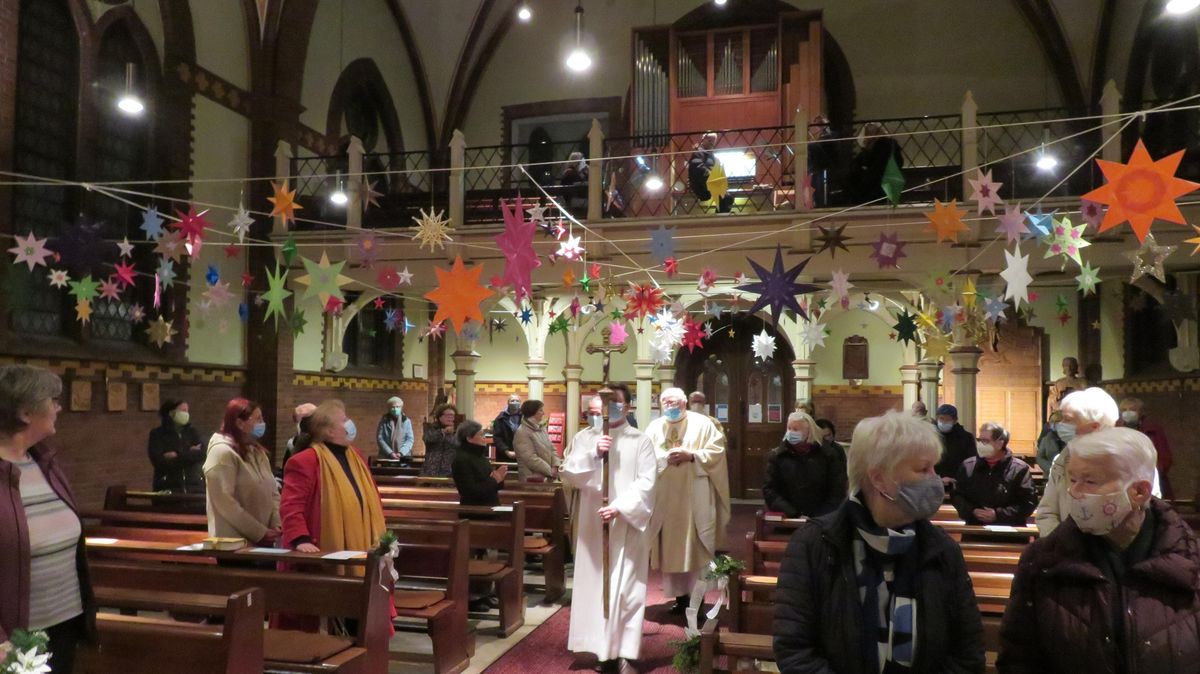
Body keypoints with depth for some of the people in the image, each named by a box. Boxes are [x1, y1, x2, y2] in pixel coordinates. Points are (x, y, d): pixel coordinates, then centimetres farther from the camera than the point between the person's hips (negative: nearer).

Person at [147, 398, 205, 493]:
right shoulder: (157, 434, 5)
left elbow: (201, 454, -1)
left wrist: (177, 456, -10)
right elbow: (158, 461, -9)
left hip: (193, 488, 2)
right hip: (167, 489, -2)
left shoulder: (192, 432, 14)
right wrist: (189, 454, -8)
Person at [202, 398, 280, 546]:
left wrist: (276, 525, -4)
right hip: (235, 542, -7)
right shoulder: (222, 452, -11)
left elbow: (273, 492, 13)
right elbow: (225, 503, -18)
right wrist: (259, 532, -16)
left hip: (262, 541, 8)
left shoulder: (258, 452, 14)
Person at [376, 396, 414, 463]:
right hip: (386, 458, 0)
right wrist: (390, 453, -12)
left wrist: (401, 453, -13)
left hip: (404, 457, 0)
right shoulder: (384, 421, 4)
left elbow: (410, 439, 2)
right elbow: (379, 438, -1)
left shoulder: (406, 421, 5)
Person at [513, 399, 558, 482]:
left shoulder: (542, 429, 13)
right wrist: (550, 470, -18)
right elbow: (531, 459, -20)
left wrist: (555, 467, -5)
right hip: (532, 478, -8)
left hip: (548, 477, 8)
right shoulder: (522, 432, -13)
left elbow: (552, 449, 14)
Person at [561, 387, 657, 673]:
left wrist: (620, 507, -19)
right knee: (596, 585, 6)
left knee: (627, 589, -3)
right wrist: (594, 453, -16)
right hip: (593, 524, 2)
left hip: (628, 525, -2)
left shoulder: (640, 440, 1)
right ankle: (604, 649, 16)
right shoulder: (583, 437, 6)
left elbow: (647, 482, -8)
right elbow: (568, 474, -3)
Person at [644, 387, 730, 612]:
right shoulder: (654, 427, 9)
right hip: (665, 497, 3)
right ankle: (680, 595, 16)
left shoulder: (702, 423, 1)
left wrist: (691, 455, -15)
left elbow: (717, 451, -5)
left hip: (695, 497, -3)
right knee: (671, 545, 6)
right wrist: (665, 458, -13)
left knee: (696, 546, -2)